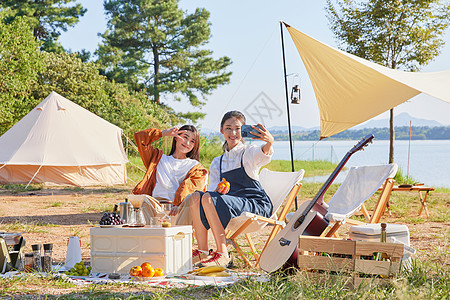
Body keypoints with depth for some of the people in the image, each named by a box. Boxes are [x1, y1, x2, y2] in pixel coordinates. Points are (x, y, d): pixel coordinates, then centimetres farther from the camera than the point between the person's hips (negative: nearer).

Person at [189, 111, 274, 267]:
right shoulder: (217, 162, 19)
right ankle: (203, 252, -16)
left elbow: (263, 155, -24)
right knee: (196, 197, -17)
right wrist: (218, 190, -15)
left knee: (209, 198, -27)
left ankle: (223, 255, -26)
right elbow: (214, 190, 11)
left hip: (257, 205, -6)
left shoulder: (249, 152, 2)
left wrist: (269, 142, -49)